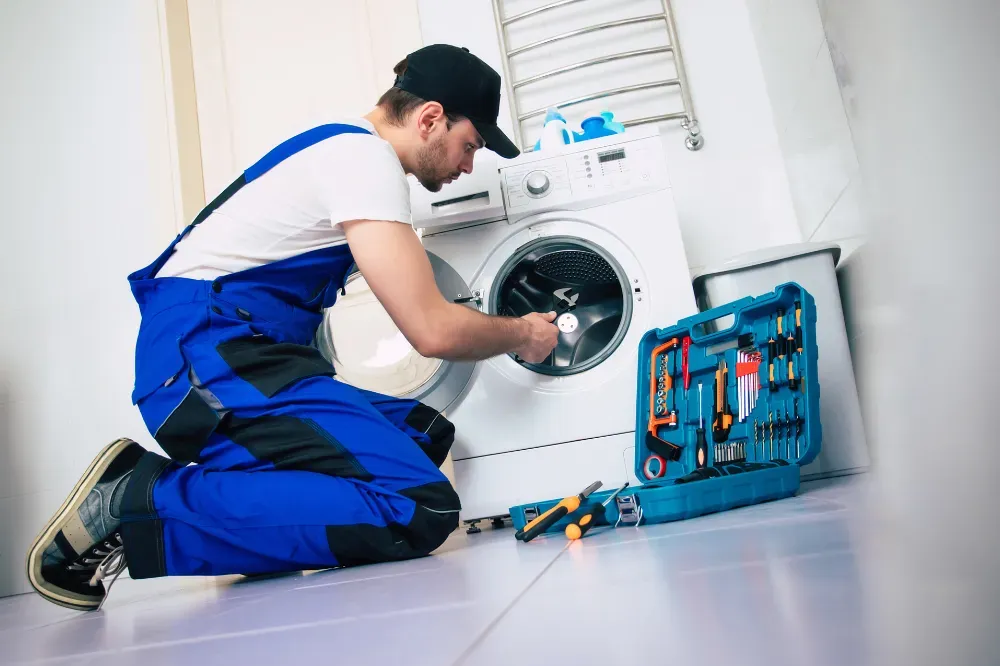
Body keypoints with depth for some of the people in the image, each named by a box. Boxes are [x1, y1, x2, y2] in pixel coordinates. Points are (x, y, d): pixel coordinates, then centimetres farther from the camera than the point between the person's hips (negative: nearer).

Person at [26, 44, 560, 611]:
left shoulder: (343, 146, 21)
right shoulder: (366, 157, -10)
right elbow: (433, 330, -15)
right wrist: (523, 334, 4)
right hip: (207, 351, -11)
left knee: (425, 434, 7)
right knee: (421, 510, -22)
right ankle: (142, 500, -15)